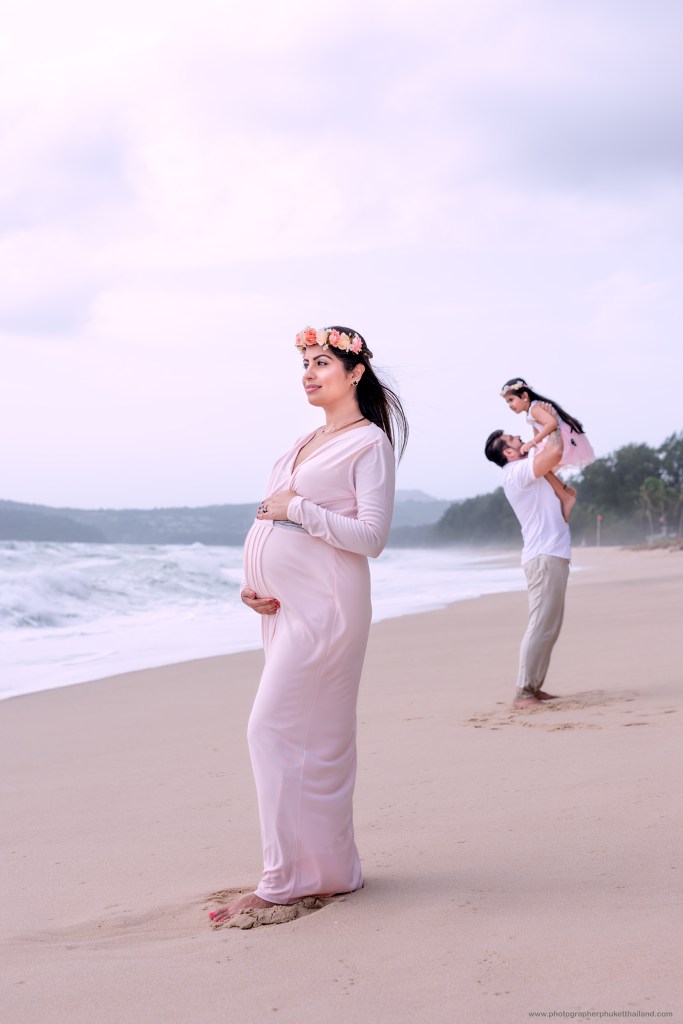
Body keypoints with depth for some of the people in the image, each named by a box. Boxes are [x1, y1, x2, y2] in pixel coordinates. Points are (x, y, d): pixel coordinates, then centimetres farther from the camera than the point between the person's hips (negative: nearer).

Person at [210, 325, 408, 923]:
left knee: (274, 729, -10)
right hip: (285, 602, 8)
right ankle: (326, 868, 19)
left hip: (323, 602, -8)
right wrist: (254, 581, 5)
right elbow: (273, 519, 20)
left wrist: (296, 508, -14)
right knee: (312, 736, 11)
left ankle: (285, 881, -3)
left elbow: (371, 536, -12)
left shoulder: (369, 442, -5)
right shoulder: (308, 442, 19)